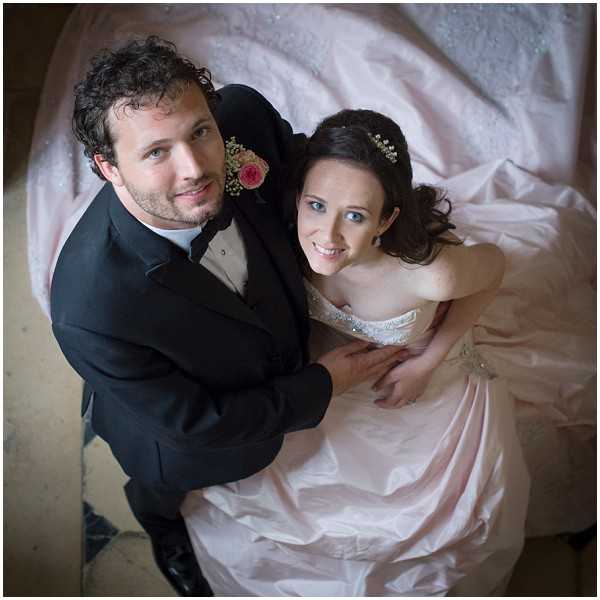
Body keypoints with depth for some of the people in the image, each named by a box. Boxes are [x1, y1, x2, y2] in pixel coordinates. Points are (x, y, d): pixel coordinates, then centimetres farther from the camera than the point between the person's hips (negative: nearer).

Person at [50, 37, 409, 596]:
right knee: (163, 486, 35)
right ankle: (163, 528, 72)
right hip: (178, 426, -3)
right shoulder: (90, 312, -46)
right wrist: (323, 383, -20)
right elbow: (194, 423, -28)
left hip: (283, 344, 3)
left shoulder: (244, 113, -34)